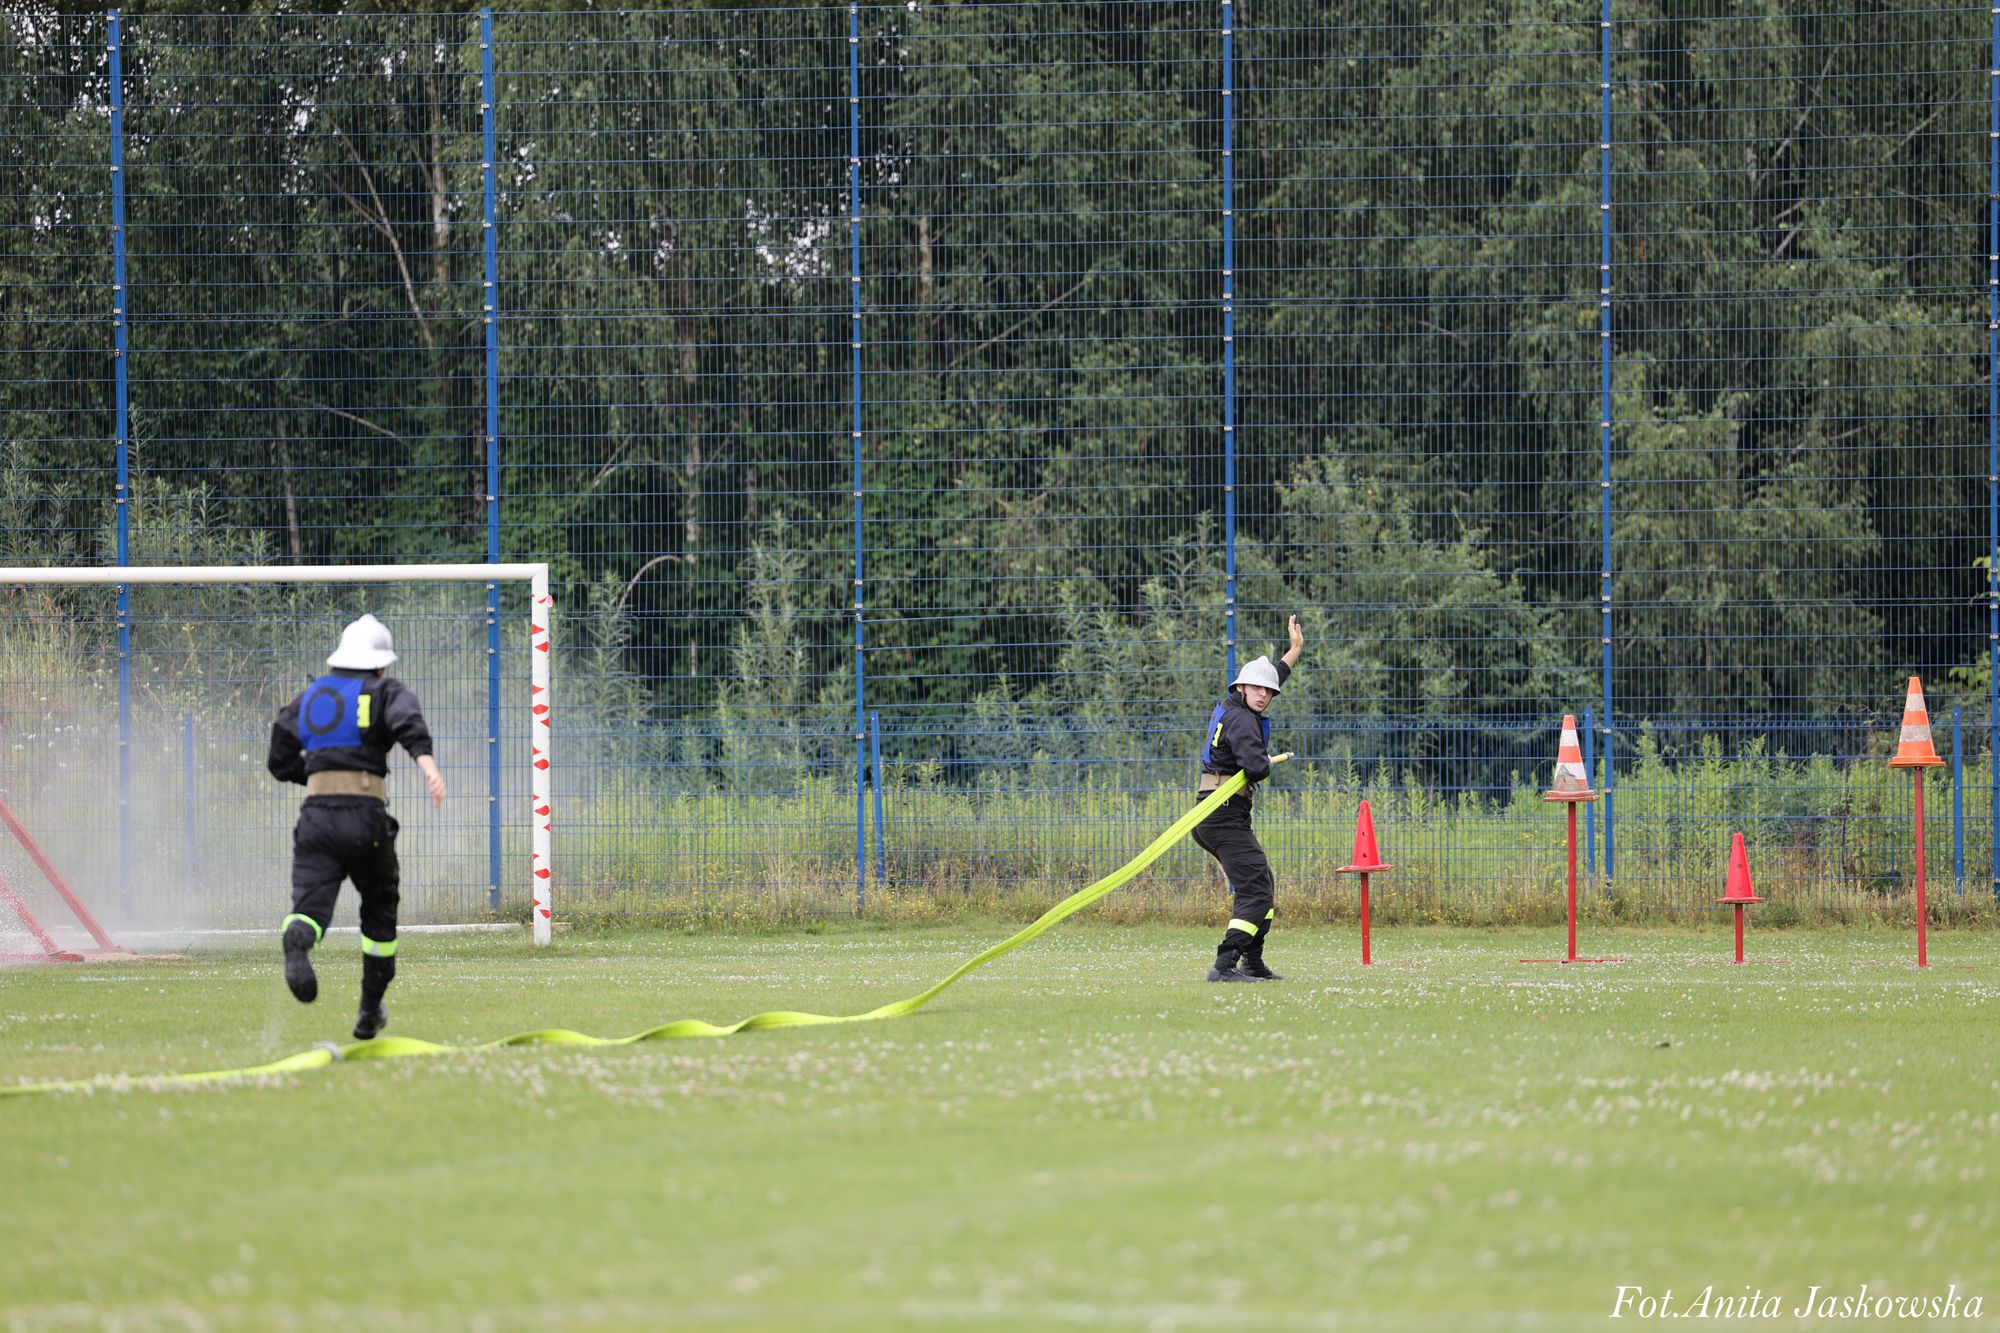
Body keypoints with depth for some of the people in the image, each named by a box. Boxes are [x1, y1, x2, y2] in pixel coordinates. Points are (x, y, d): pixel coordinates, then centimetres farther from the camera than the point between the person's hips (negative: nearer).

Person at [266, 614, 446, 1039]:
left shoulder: (310, 697, 22)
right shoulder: (385, 692, 9)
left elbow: (280, 763, 22)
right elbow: (407, 720, -15)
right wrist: (426, 761, -32)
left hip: (316, 813, 2)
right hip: (365, 815, -2)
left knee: (310, 903, -10)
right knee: (380, 906, 18)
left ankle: (296, 942, -48)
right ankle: (370, 1011, 21)